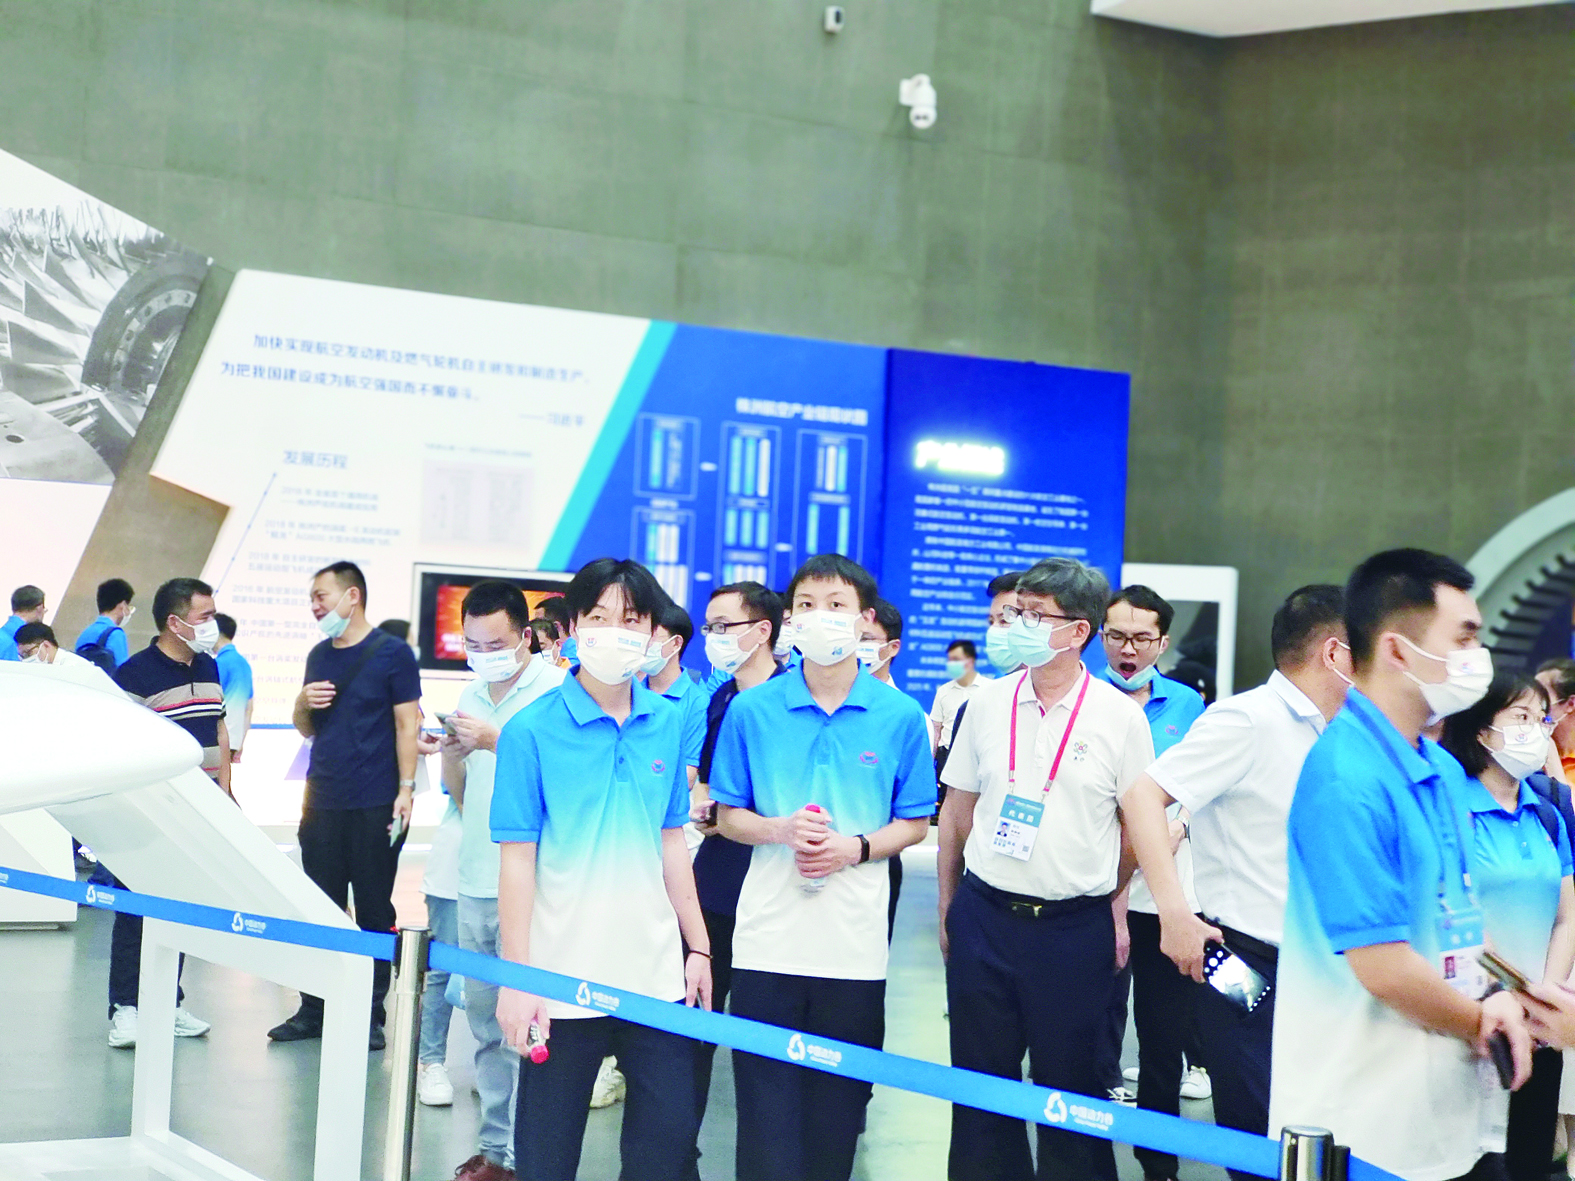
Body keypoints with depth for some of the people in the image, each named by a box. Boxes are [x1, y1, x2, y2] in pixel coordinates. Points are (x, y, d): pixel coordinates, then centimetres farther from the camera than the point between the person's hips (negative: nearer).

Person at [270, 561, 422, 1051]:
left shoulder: (392, 653, -3)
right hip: (322, 803, 5)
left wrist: (406, 788, -13)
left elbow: (407, 724, -5)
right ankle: (314, 1010, 15)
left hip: (375, 807, -5)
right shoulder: (319, 656, 14)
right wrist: (303, 703, -1)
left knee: (374, 911, 3)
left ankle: (370, 1015, 10)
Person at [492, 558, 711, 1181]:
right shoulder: (533, 729, -8)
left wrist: (698, 945, 13)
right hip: (562, 983, -3)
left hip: (655, 974, 4)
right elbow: (517, 858, -8)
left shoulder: (668, 723, 4)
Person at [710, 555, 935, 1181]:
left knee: (838, 1106, 9)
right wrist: (779, 829, -13)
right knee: (764, 1105, 1)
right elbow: (728, 815, 7)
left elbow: (914, 822, 7)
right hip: (767, 939, 0)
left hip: (854, 944, 0)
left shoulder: (900, 716, 1)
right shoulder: (751, 710, 2)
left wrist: (855, 848, -12)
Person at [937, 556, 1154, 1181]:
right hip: (984, 916, 3)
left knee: (1069, 1084, 6)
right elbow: (957, 809, 10)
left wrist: (1112, 908, 6)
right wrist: (948, 905, 10)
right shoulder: (988, 703, 2)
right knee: (981, 1081, 10)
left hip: (1075, 928, -3)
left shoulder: (1119, 717, -6)